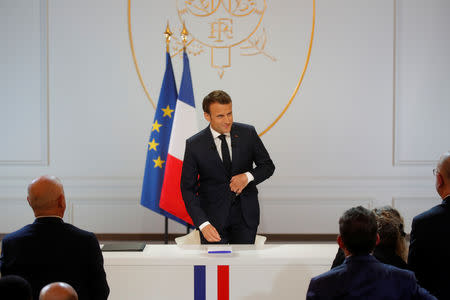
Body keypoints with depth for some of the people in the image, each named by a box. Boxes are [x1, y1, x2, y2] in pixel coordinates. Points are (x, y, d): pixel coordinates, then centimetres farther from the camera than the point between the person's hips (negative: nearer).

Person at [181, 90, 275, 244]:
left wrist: (248, 176, -14)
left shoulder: (248, 133, -3)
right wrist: (202, 224, -20)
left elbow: (268, 166, 8)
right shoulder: (194, 145, -9)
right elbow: (188, 188, -7)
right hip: (213, 217, -1)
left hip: (245, 214, 2)